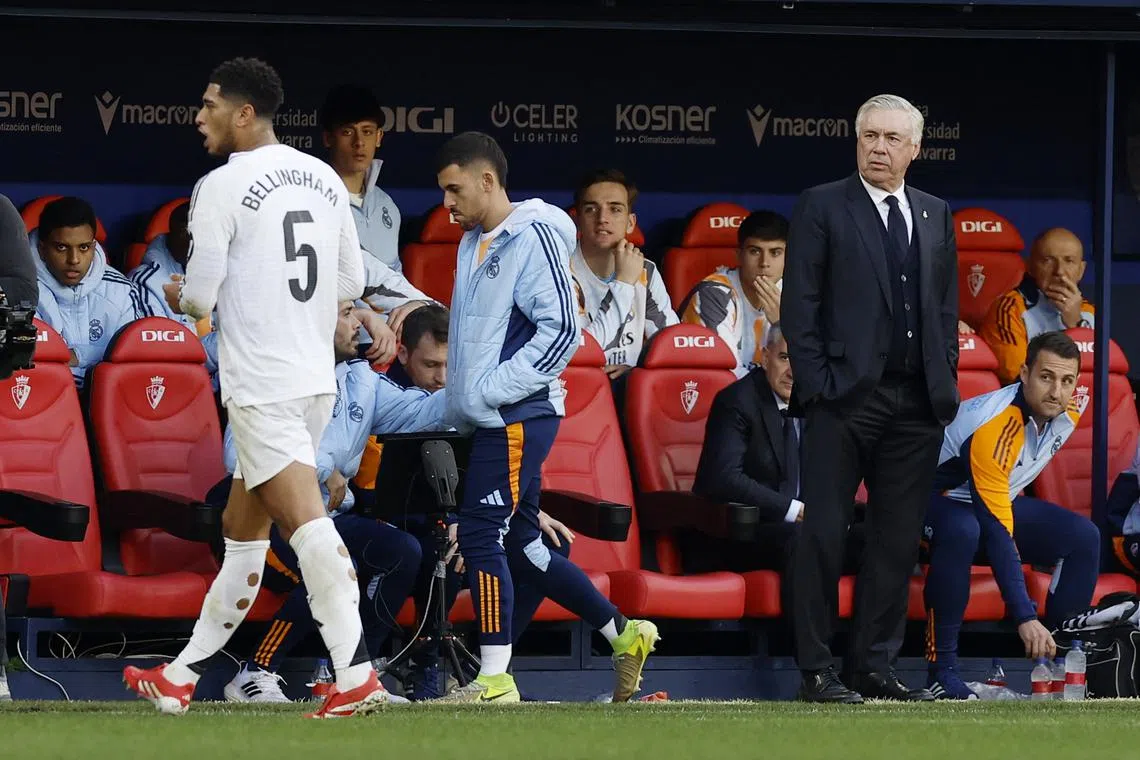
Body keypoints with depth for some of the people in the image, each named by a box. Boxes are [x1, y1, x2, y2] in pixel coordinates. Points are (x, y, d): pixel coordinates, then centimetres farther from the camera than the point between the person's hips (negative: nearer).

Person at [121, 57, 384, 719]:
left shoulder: (223, 187, -10)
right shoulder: (324, 179, 11)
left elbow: (200, 297, -11)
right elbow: (352, 283, 16)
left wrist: (177, 296, 12)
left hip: (262, 385, -8)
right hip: (317, 378, 8)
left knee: (307, 522, -16)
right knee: (242, 528, 16)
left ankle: (357, 676, -26)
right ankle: (181, 678, 25)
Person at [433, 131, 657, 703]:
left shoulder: (532, 237, -11)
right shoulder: (473, 243, 17)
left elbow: (560, 330, -18)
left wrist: (493, 389, -18)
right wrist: (461, 401, 15)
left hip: (520, 415, -10)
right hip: (491, 420, 10)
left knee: (482, 536, -12)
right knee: (519, 544, 12)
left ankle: (495, 678, -10)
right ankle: (623, 633, 20)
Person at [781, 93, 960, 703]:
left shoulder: (935, 216, 16)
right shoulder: (823, 207, 2)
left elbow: (946, 305, 18)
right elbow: (799, 304, -3)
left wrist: (945, 381, 8)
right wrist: (815, 383, -11)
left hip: (917, 402, 5)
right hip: (845, 398, -5)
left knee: (898, 539, 6)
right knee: (824, 534, -5)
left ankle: (875, 665, 12)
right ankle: (816, 670, -2)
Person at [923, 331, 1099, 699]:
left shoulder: (1071, 408, -13)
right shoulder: (994, 430, -36)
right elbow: (998, 534, -38)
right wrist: (1025, 618, -42)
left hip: (999, 500, 8)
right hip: (938, 500, -8)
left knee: (1083, 537, -9)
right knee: (962, 530, -40)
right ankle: (941, 671, -33)